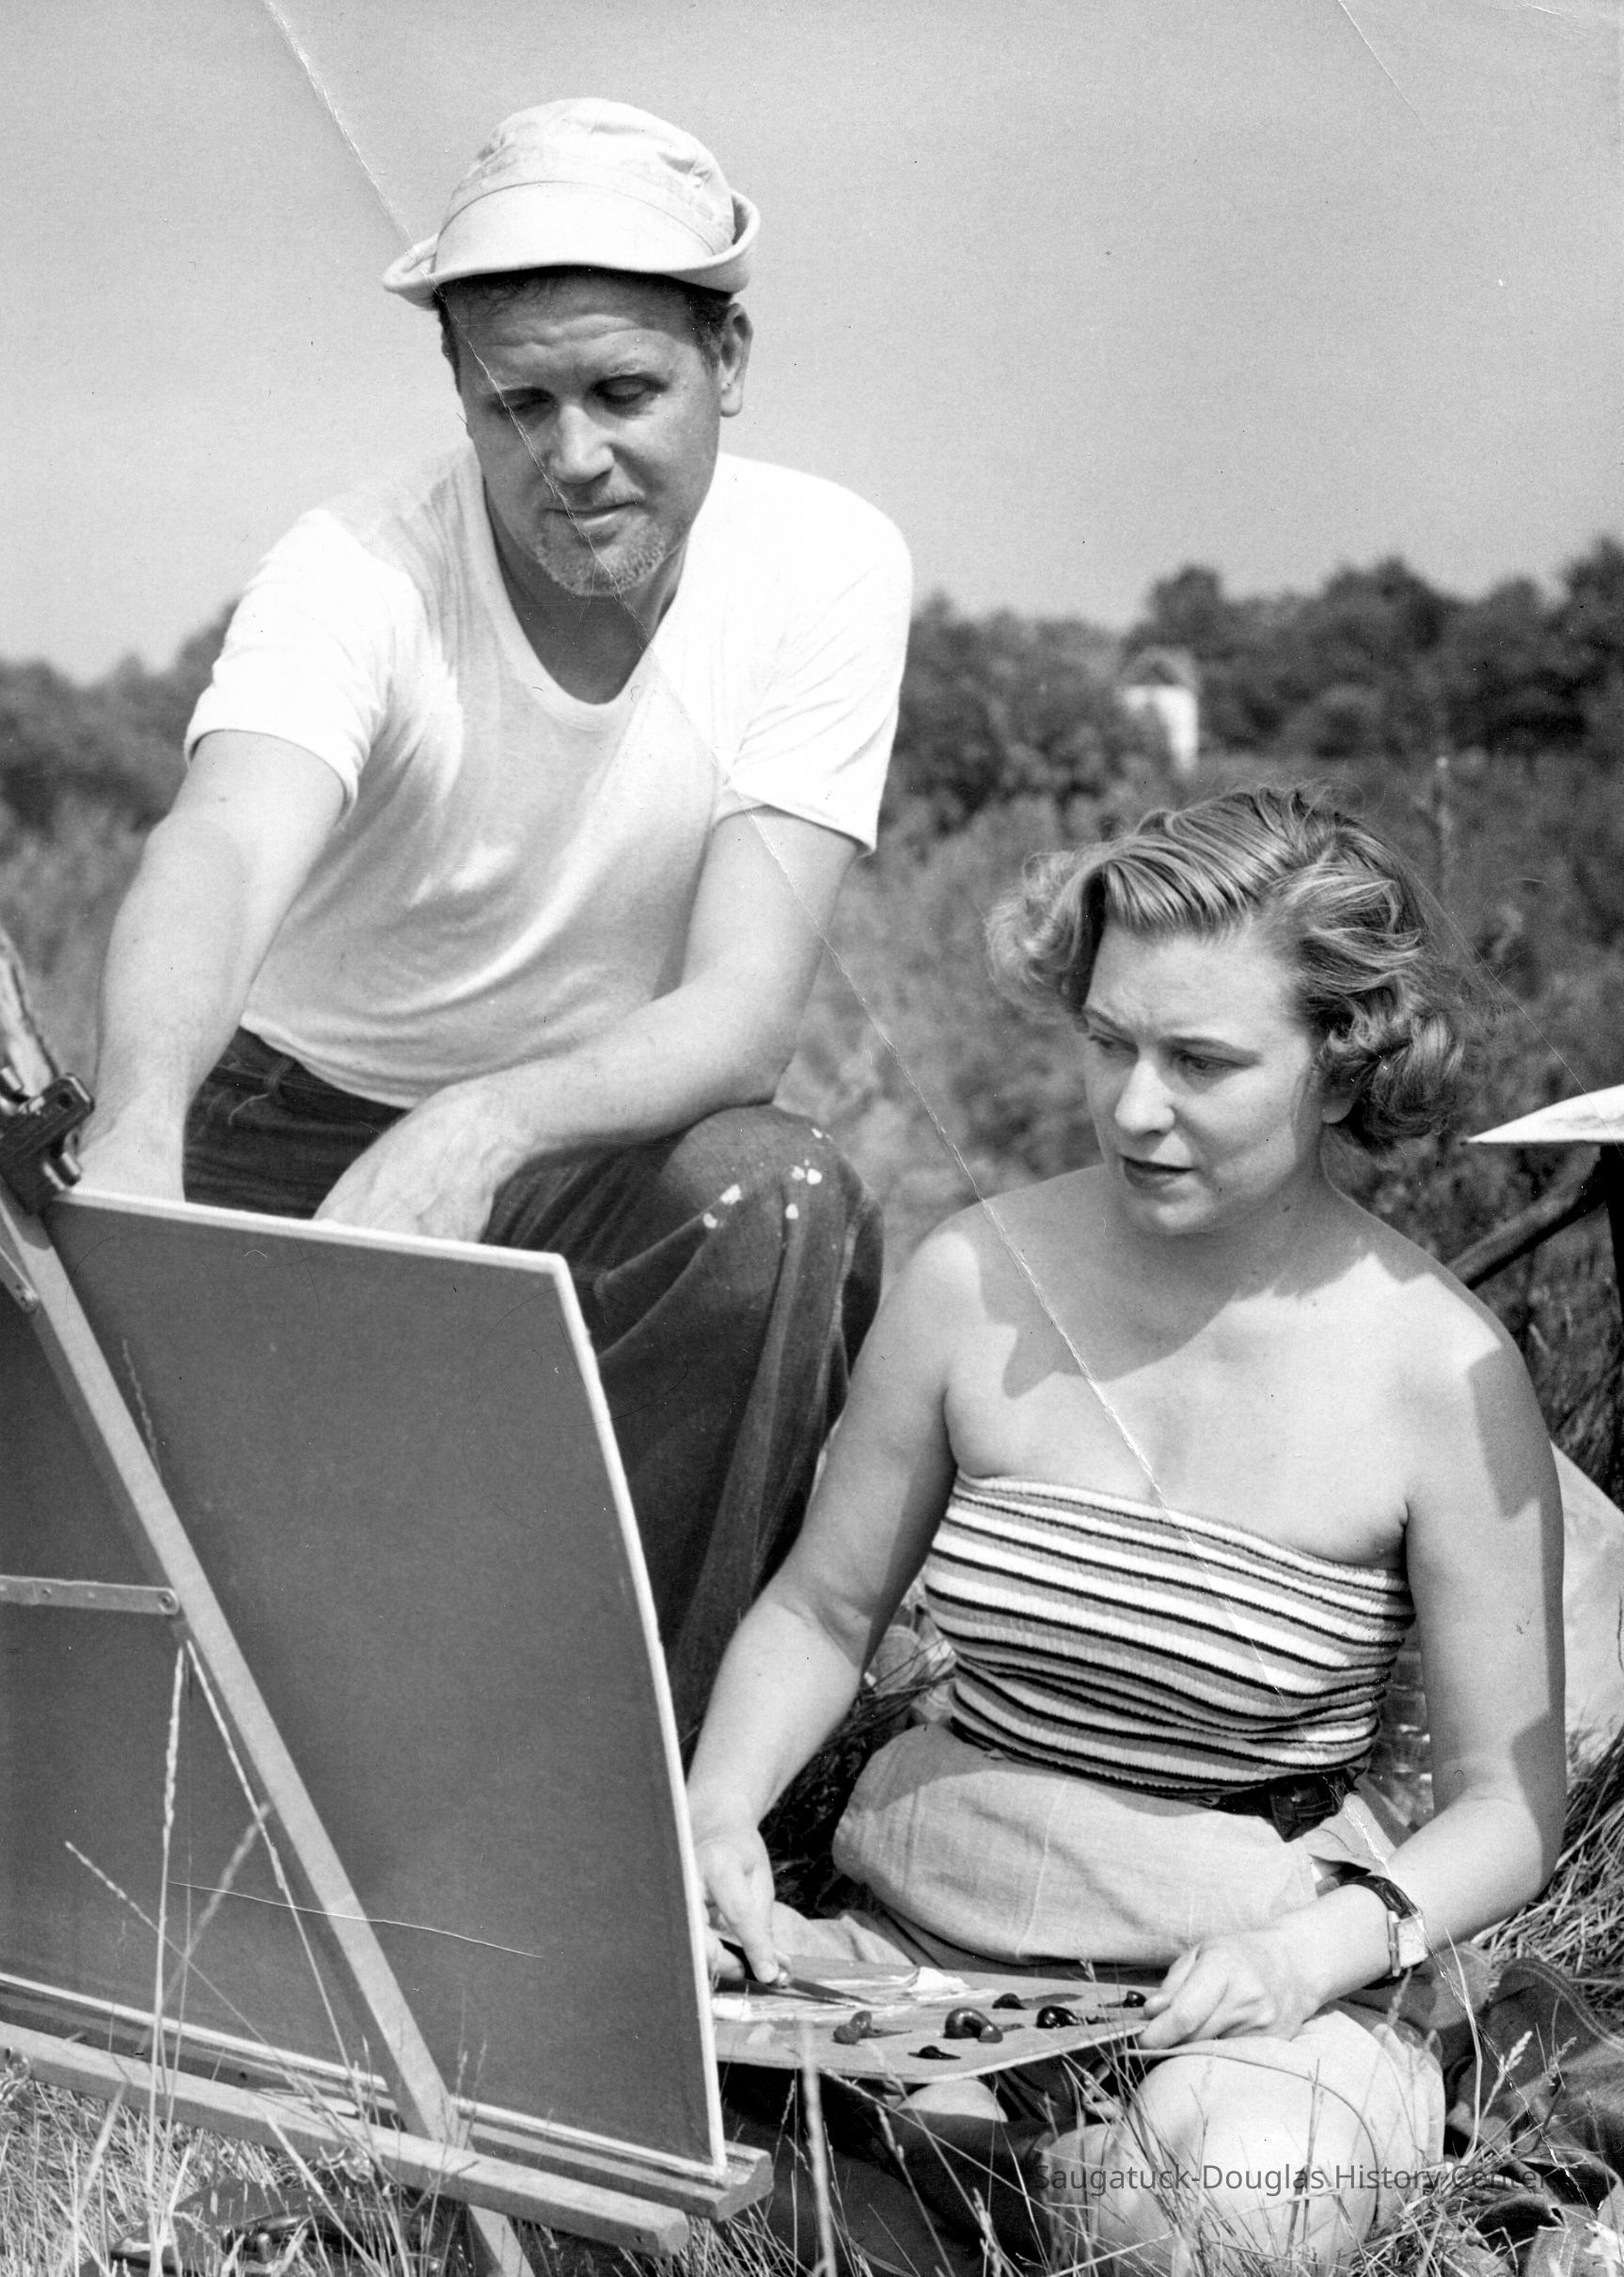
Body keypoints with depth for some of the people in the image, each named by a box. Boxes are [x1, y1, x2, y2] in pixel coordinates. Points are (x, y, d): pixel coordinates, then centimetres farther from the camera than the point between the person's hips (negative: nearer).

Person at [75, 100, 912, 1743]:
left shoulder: (822, 566, -15)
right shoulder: (362, 570, -19)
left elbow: (747, 1013, -22)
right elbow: (222, 851, -40)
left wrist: (486, 1128, -42)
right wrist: (133, 1145, -61)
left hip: (603, 1139, 1)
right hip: (304, 1119, 0)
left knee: (773, 1198, -32)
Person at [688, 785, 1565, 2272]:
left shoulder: (1438, 1372, -12)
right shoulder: (979, 1282, -4)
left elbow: (1509, 1800, -5)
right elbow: (822, 1609, 8)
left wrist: (1333, 1942, -22)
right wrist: (724, 1806, -10)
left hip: (1239, 1979, -2)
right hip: (927, 1938, 3)